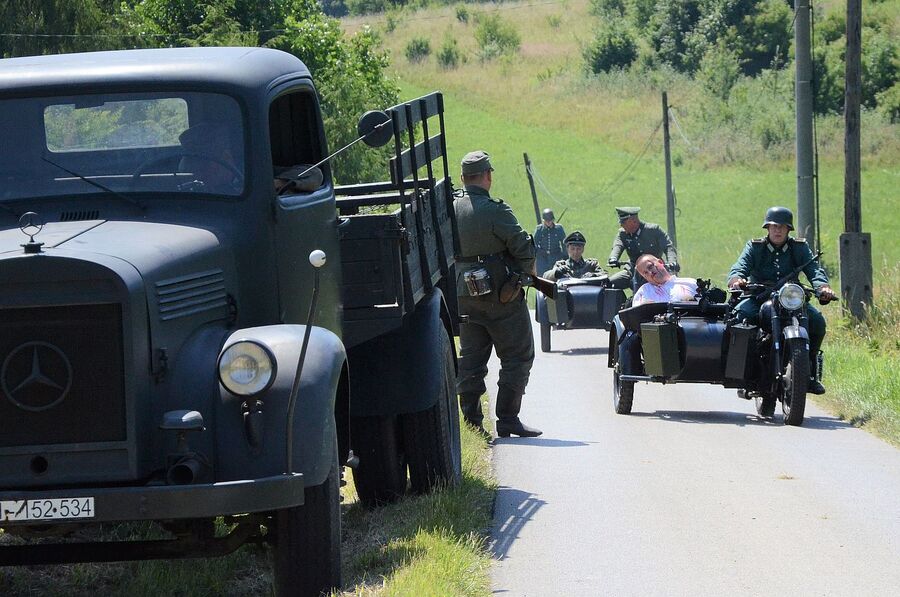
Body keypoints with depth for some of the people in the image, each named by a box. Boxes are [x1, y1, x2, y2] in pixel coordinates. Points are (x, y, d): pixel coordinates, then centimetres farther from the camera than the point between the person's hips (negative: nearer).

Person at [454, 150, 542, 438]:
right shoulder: (494, 210, -16)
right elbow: (524, 247, -15)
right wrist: (527, 273, 3)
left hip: (464, 294, 6)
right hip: (501, 294, -6)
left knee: (471, 358, 12)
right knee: (517, 357, 3)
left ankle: (472, 420, 9)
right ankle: (507, 419, -2)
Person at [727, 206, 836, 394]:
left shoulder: (800, 248, 8)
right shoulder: (754, 247, 5)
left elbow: (814, 270, -8)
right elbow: (740, 267, -12)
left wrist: (823, 287, -32)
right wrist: (736, 279, -38)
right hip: (758, 299, -1)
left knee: (817, 321, -24)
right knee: (740, 313, -34)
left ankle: (809, 372, -7)